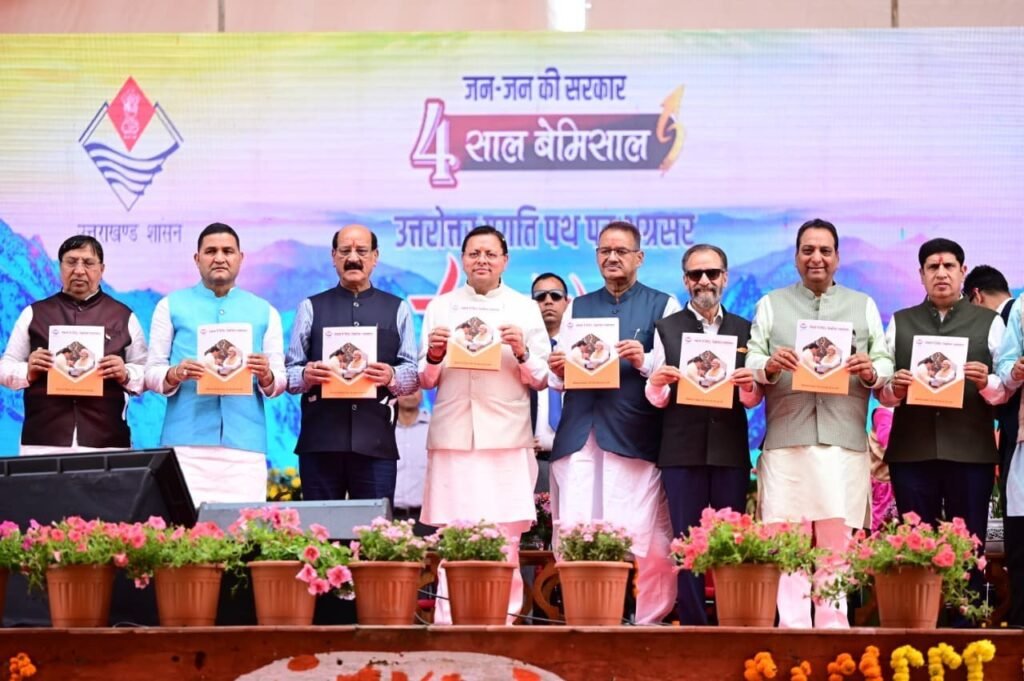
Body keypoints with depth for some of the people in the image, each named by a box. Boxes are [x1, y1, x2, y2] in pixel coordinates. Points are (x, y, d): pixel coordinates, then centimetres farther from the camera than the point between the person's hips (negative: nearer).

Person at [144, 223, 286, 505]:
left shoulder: (264, 312, 15)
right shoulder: (172, 306, 12)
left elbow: (279, 383, 11)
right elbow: (152, 373, 7)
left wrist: (266, 376, -11)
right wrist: (174, 375, -14)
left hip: (244, 443, 1)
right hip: (186, 443, -1)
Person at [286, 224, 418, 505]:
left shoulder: (398, 310, 13)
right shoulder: (311, 308, 14)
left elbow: (414, 374, 8)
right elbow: (290, 372, 9)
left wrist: (392, 377, -14)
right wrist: (306, 376, -13)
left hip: (376, 442, 0)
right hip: (320, 441, 0)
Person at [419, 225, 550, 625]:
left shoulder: (525, 309, 11)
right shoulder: (440, 307, 13)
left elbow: (542, 380, 7)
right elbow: (426, 381, 12)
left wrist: (521, 352, -11)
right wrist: (434, 356, -8)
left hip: (506, 440, 0)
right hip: (453, 437, 1)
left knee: (505, 539, -3)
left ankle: (505, 619, 2)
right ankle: (446, 622, -1)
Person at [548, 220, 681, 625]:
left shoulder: (662, 306, 10)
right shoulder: (577, 308, 22)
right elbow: (559, 378, 19)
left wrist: (645, 362, -17)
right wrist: (557, 371, -3)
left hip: (634, 438, -3)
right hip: (579, 436, 3)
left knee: (641, 539, -7)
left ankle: (649, 619, 1)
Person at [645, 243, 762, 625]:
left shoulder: (744, 330, 12)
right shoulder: (667, 329, 8)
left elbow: (752, 401, 10)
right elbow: (656, 400, 5)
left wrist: (748, 386, -12)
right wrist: (657, 383, -16)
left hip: (730, 450, 1)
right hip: (682, 450, -1)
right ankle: (692, 623, 5)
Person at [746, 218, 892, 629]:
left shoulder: (863, 306, 18)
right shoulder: (771, 305, 17)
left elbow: (885, 364, 10)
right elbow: (752, 362, 7)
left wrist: (870, 372, -12)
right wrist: (769, 366, -14)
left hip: (844, 440, 0)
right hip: (786, 439, 0)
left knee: (837, 539, -3)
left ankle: (833, 628, 0)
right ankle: (792, 629, -4)